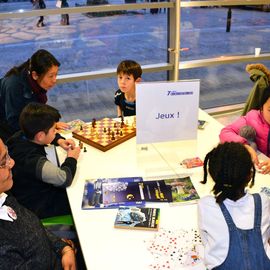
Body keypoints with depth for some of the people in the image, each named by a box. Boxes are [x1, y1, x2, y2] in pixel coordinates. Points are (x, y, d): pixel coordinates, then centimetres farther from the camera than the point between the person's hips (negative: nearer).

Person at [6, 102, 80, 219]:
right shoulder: (34, 161, -39)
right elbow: (65, 179, -35)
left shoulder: (20, 137, -12)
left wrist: (59, 140, -4)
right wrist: (71, 159, -17)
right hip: (39, 208, -8)